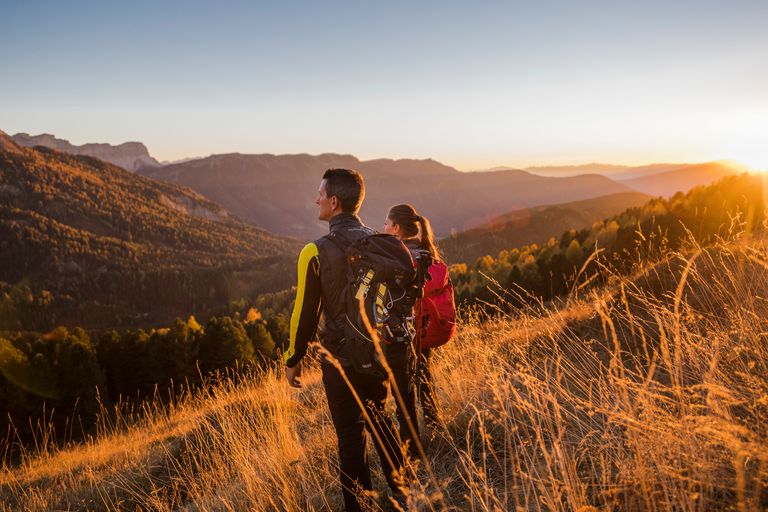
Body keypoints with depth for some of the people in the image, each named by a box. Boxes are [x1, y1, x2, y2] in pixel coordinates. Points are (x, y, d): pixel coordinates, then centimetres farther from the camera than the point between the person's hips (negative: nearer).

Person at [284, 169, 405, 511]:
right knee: (379, 417, 25)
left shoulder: (316, 252, -16)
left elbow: (305, 313, -11)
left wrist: (293, 361, 2)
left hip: (341, 360, -4)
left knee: (351, 434, 9)